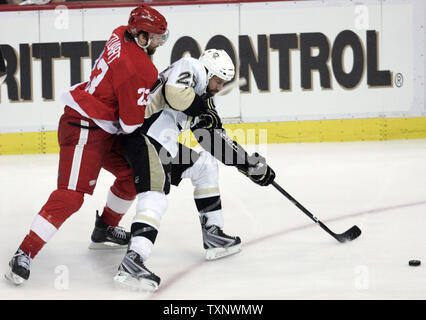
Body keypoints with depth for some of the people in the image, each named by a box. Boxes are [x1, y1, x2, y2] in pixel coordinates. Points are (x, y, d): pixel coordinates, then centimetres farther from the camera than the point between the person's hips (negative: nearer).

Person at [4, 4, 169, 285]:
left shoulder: (121, 35, 2)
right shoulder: (139, 71, -24)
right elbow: (131, 124, -18)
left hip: (105, 128, 10)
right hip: (84, 130, -10)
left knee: (133, 173, 19)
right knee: (70, 195, -15)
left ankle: (106, 228, 38)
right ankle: (24, 254, -16)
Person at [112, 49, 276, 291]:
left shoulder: (204, 98, 23)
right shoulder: (190, 67, -3)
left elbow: (218, 140, 24)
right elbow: (174, 92, -24)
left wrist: (251, 164, 19)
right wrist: (203, 109, -11)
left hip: (166, 145, 10)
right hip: (143, 136, -10)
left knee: (205, 165, 21)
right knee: (156, 195, -24)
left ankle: (212, 233, 25)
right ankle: (133, 260, -39)